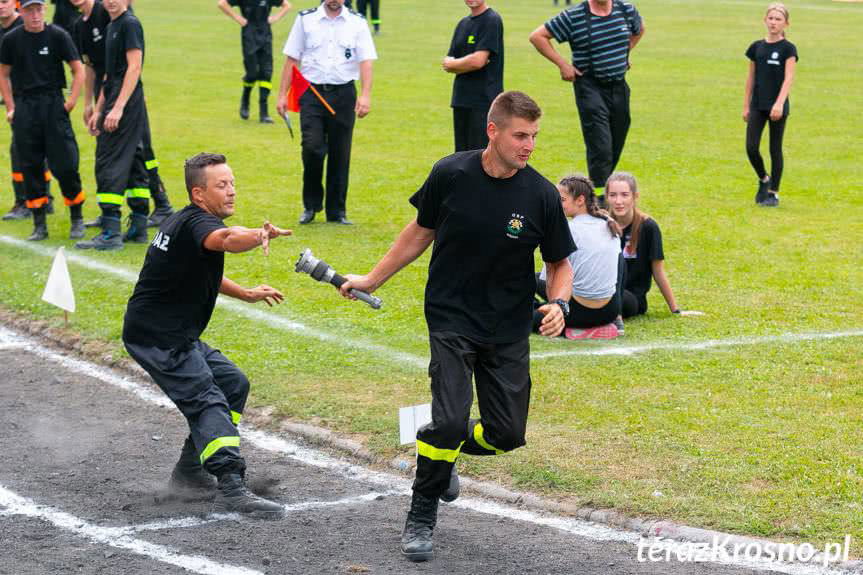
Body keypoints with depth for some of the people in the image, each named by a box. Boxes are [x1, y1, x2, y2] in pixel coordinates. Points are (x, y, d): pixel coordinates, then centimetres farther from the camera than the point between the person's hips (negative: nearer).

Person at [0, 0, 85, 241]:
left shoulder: (58, 35, -3)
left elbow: (78, 70, 2)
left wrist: (71, 101, -7)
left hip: (53, 103, -2)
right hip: (24, 107, 2)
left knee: (65, 164, -6)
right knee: (30, 166, 3)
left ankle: (77, 219, 11)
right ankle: (39, 224, 11)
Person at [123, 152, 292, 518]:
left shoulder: (183, 221, 14)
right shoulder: (196, 222, -18)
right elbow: (225, 240, -43)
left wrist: (246, 294, 29)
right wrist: (258, 237, -62)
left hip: (175, 334, 10)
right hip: (157, 337, -10)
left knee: (233, 384, 16)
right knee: (207, 401, -20)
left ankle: (189, 470, 23)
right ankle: (232, 489, -32)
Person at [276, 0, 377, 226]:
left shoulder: (357, 23, 6)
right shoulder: (305, 19, 6)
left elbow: (366, 61, -1)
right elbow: (292, 59, 8)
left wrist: (365, 95, -14)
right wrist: (283, 94, 3)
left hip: (343, 95, 1)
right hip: (312, 92, -1)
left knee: (340, 154, 3)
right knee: (312, 148, -13)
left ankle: (337, 211, 13)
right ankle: (311, 205, 6)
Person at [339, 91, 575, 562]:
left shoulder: (542, 196, -9)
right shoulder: (450, 175, -10)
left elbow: (559, 262, 4)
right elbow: (421, 232, 7)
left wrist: (559, 303, -16)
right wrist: (372, 279, 12)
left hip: (509, 330, 2)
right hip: (450, 318, -2)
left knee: (508, 433, 1)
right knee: (451, 420, -17)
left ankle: (444, 449, 35)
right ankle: (420, 519, 5)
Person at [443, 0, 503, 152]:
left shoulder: (492, 20, -8)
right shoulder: (463, 23, 16)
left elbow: (478, 61, -17)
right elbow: (448, 63, 13)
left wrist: (452, 64, 0)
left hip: (484, 101, -8)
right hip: (460, 100, 8)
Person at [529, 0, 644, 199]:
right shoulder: (573, 17, -10)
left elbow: (639, 29, 27)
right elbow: (537, 36, -6)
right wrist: (562, 64, -9)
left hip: (619, 87, 5)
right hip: (590, 87, -5)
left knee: (616, 146, 11)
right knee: (600, 146, -15)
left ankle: (604, 186, 27)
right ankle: (599, 197, -15)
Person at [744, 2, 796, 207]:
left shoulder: (788, 49, -5)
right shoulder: (756, 47, 7)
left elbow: (788, 78, -14)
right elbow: (751, 78, 13)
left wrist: (779, 104, -26)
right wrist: (746, 106, 11)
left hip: (777, 106, -3)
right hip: (757, 105, 4)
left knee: (775, 150, 3)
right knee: (751, 148, -5)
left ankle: (773, 192, 12)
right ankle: (763, 180, 20)